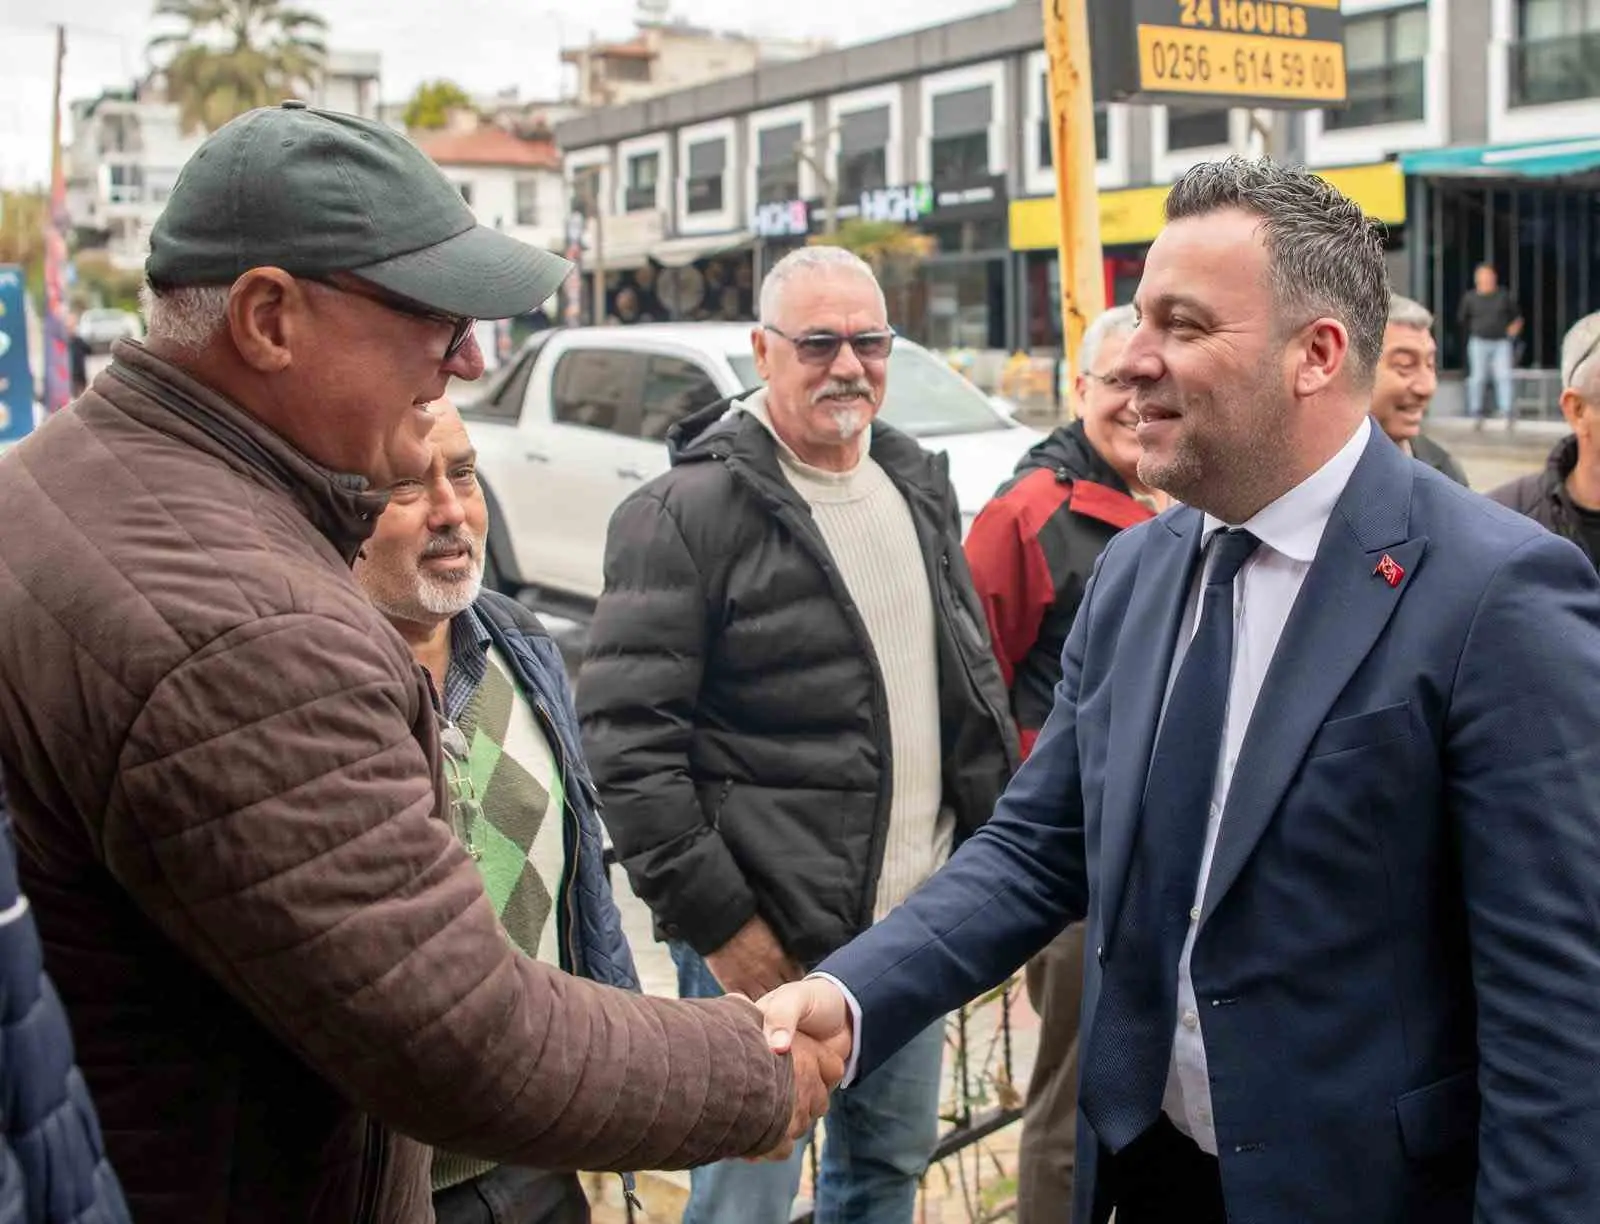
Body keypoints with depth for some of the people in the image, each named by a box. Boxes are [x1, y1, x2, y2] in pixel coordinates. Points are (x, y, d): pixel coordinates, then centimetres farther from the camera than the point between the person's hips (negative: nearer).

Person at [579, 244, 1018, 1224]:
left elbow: (974, 678, 18)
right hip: (767, 934, -6)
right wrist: (716, 920, -16)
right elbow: (627, 738, -16)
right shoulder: (691, 511, -13)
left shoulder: (918, 487, 9)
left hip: (920, 916, 7)